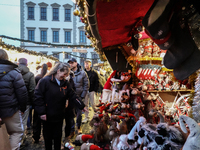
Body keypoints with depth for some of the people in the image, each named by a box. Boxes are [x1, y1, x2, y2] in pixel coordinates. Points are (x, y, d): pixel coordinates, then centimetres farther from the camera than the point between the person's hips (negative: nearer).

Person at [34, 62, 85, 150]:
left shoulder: (65, 83, 2)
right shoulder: (44, 81, -15)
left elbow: (73, 96, 2)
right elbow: (38, 97, -17)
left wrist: (82, 106, -4)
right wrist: (41, 112, -19)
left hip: (59, 116, 4)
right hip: (47, 116, -4)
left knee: (58, 136, 17)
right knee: (48, 136, 14)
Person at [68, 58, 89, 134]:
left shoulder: (82, 73, -4)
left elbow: (86, 85, -1)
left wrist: (83, 95, -6)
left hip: (79, 96, 0)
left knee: (79, 113, 11)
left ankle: (78, 127, 31)